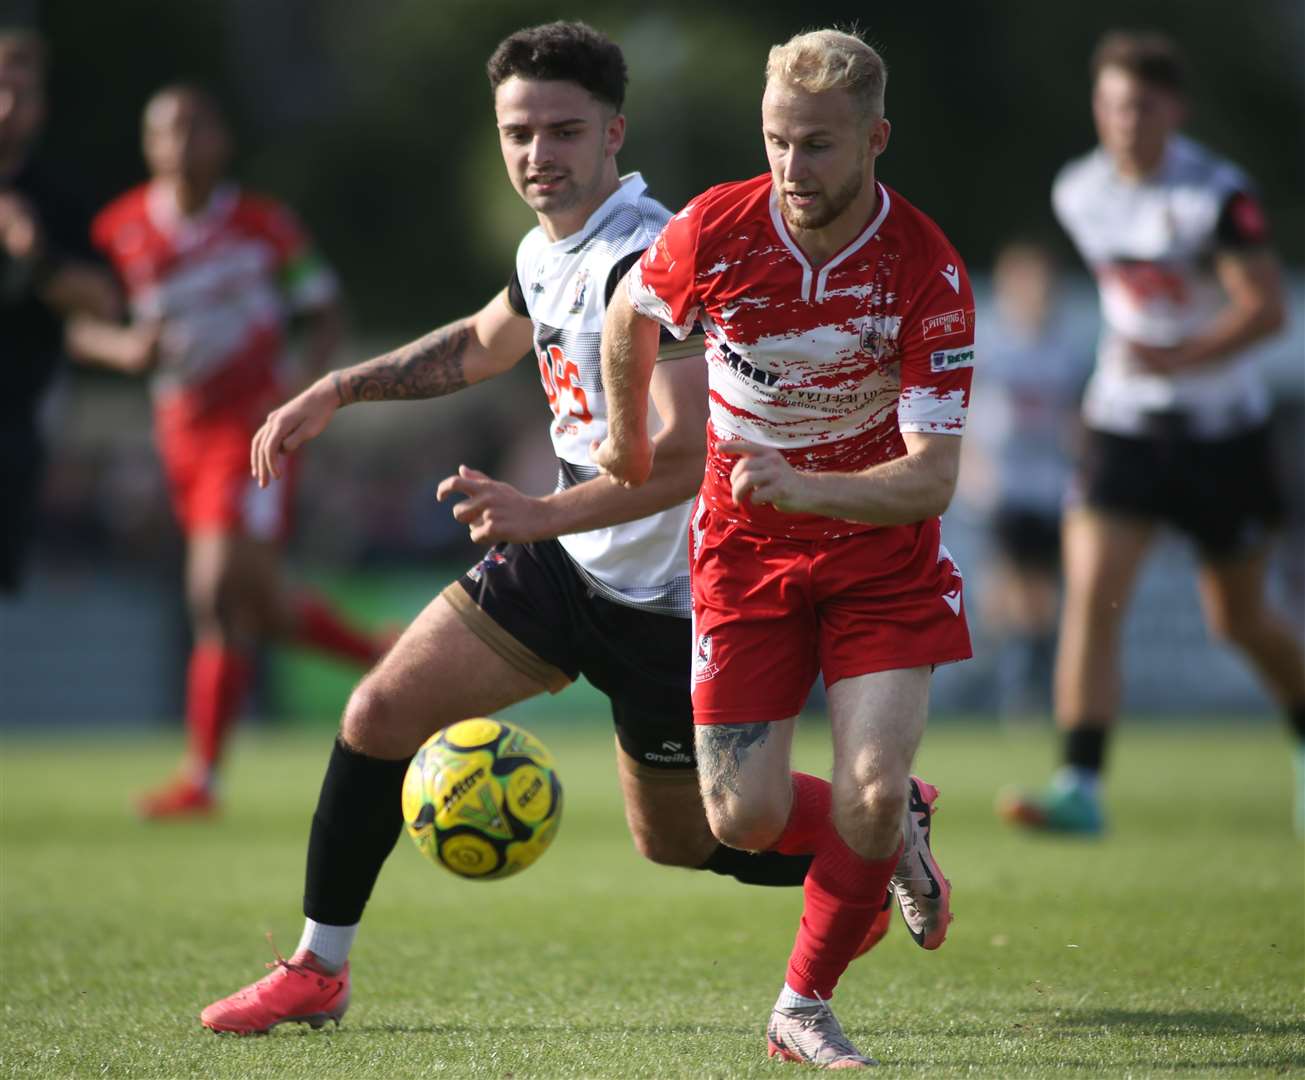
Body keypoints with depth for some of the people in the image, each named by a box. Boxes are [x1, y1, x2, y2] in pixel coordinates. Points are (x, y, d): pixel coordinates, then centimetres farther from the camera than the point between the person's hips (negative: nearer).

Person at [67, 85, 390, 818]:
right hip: (182, 430, 5)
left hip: (251, 424, -5)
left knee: (219, 593, -16)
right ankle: (388, 660, 36)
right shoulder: (122, 230, 3)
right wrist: (123, 347, -13)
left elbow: (326, 314, 5)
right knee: (261, 607, 11)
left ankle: (203, 777, -11)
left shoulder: (264, 226, -4)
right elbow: (79, 325, 9)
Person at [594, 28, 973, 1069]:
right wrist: (628, 439, 22)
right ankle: (895, 836, 28)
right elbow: (633, 312, 8)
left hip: (882, 550, -1)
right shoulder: (714, 231, -16)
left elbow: (932, 478, -24)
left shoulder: (929, 272, -20)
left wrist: (809, 489, -40)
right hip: (744, 548, 1)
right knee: (745, 818, -7)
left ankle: (806, 1005, 9)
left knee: (871, 793, -17)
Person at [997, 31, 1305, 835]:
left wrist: (1182, 357, -36)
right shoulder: (1078, 194, 1)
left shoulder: (1220, 195, -16)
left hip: (1222, 431, -3)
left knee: (1240, 620, 9)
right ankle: (1081, 788, -20)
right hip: (1124, 427, 4)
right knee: (1091, 595, -16)